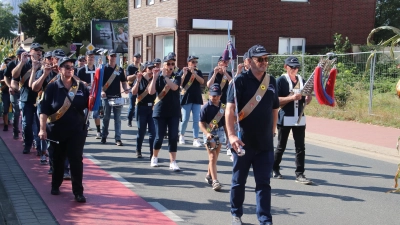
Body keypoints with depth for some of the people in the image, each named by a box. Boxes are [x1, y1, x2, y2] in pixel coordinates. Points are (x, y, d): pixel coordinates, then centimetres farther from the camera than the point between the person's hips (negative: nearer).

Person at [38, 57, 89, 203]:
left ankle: (78, 192, -1)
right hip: (57, 130, 0)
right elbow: (44, 109, -8)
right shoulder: (52, 87, -5)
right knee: (58, 159, 14)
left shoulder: (81, 86, 1)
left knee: (76, 160, -5)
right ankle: (55, 186, 34)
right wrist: (43, 128, -16)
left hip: (77, 130, 0)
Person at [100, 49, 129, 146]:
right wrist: (101, 91, -18)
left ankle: (118, 138, 2)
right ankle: (104, 136, 21)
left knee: (117, 118, 1)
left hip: (117, 96, 2)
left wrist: (125, 89, -4)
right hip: (107, 96, -2)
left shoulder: (120, 69, 9)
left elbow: (123, 81, 14)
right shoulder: (104, 69, 1)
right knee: (106, 117, 7)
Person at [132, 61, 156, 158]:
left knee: (153, 132, -5)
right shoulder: (140, 79, 2)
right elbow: (134, 92, -7)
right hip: (142, 107, -1)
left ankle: (152, 154, -3)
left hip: (153, 107, 1)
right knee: (141, 131, 7)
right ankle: (138, 151, 24)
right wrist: (138, 80, -18)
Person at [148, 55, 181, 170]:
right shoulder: (158, 77, 1)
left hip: (174, 112, 1)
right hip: (160, 111, 0)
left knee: (173, 137, -4)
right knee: (159, 137, 3)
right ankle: (154, 157, 27)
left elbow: (174, 87, -20)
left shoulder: (176, 77, 2)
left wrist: (165, 76, -24)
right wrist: (155, 77, -18)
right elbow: (151, 92, -12)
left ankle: (173, 162, -1)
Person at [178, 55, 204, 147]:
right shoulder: (183, 71, 0)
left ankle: (195, 139, 0)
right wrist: (184, 74, -21)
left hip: (197, 99, 3)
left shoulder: (198, 72, 10)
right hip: (186, 98, -3)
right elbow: (179, 84, -9)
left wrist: (194, 73, -16)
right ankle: (181, 135, 21)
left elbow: (202, 81, -7)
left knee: (196, 120, -1)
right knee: (185, 119, -1)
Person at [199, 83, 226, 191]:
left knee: (215, 157, 15)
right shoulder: (206, 107, -11)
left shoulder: (223, 107, 4)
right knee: (212, 157, -9)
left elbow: (225, 122, 13)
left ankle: (209, 175, 33)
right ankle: (215, 181, -12)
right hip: (209, 134, -5)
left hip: (220, 133, 5)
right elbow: (201, 123, -11)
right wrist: (207, 133, -24)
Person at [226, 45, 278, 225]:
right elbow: (230, 109, -15)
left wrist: (271, 133, 14)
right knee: (239, 181, 11)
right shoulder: (241, 80, -8)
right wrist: (231, 135, -25)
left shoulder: (271, 81, 8)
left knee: (264, 183, 4)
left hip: (265, 143, 4)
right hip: (244, 142, -3)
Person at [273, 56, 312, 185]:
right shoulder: (281, 80, -5)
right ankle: (274, 168, 27)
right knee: (281, 146, 9)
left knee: (300, 147, 1)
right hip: (285, 118, -4)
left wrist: (309, 95, -7)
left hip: (299, 119, 4)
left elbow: (306, 101, 14)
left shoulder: (302, 81, 10)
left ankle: (300, 174, 4)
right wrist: (292, 98, -22)